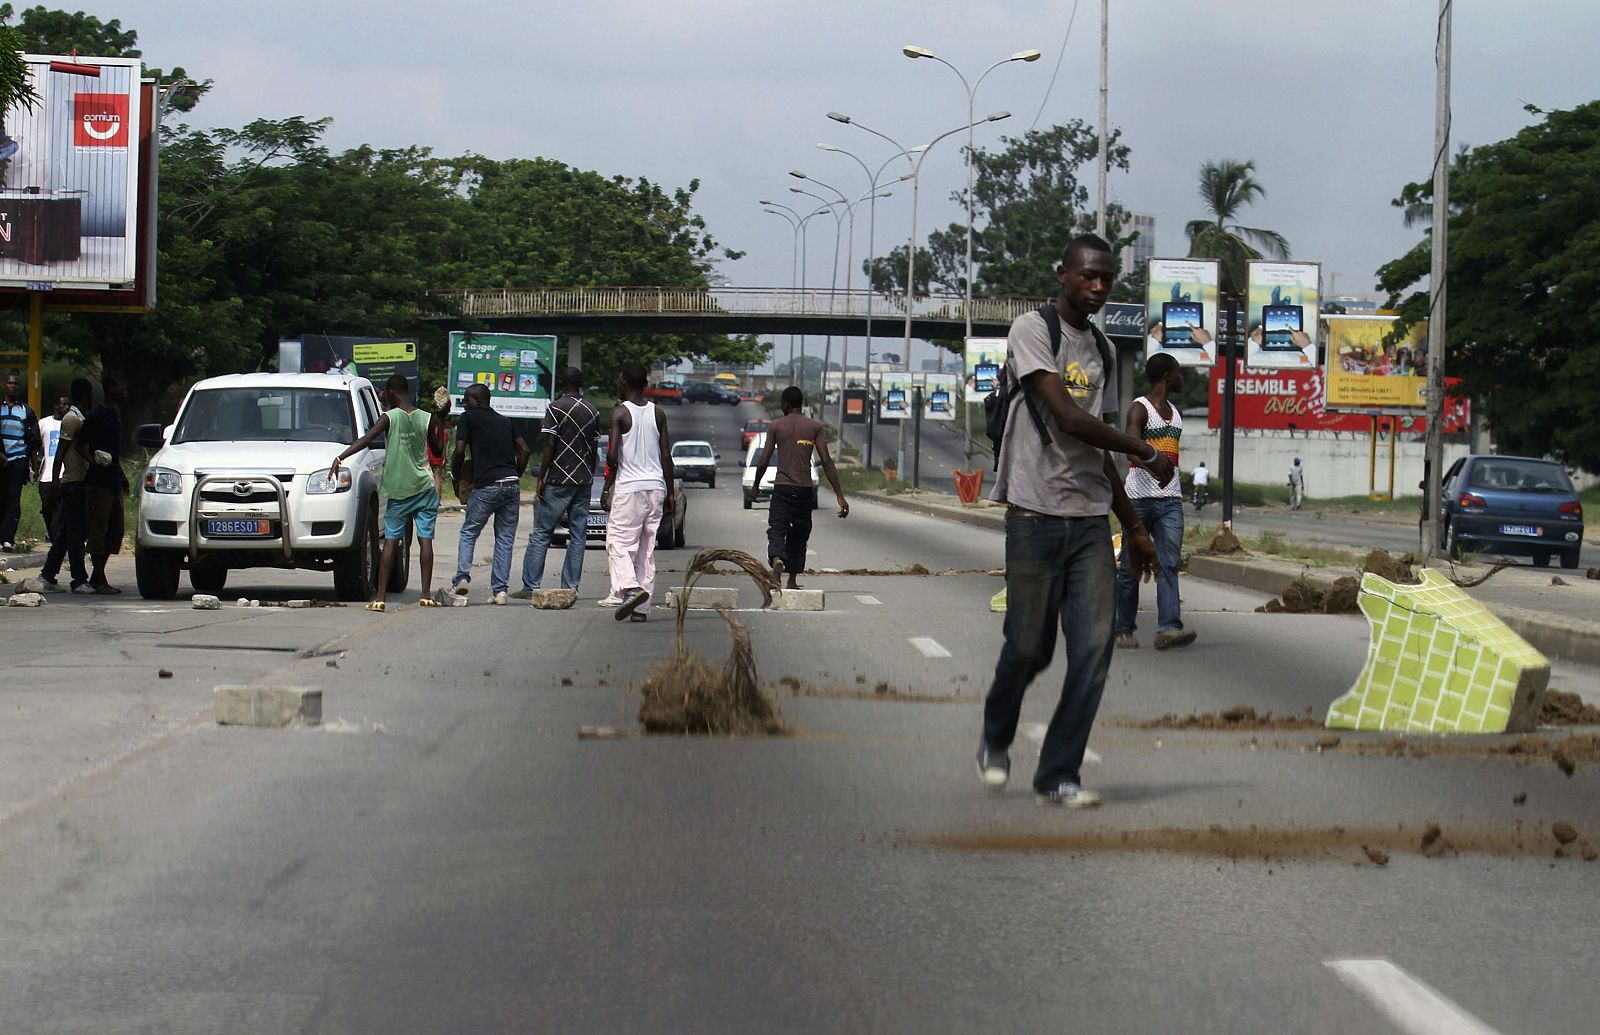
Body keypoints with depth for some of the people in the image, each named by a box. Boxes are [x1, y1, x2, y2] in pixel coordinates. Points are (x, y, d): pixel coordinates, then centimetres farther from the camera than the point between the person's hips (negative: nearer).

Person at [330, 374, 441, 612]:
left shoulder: (389, 417, -7)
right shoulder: (427, 419, 2)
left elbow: (367, 439, -19)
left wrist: (340, 458, -23)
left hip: (397, 489, -2)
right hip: (424, 487, 2)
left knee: (391, 541, 1)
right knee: (425, 539, 3)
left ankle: (380, 597, -4)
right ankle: (426, 595, 0)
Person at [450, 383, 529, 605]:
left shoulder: (468, 418, 4)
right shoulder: (505, 421, 20)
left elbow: (459, 450, -5)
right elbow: (524, 450, 13)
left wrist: (457, 479, 7)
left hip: (486, 485, -4)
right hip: (512, 485, 4)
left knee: (468, 532, 12)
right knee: (505, 539, 8)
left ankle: (462, 578, -3)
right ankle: (500, 590, 2)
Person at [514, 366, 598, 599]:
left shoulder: (556, 408, -8)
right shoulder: (593, 412, 9)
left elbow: (549, 446, -11)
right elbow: (593, 449, 11)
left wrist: (541, 478, -7)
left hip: (558, 480, -5)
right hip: (584, 480, 5)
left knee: (540, 534, -1)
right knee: (578, 535, 6)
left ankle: (530, 586, -4)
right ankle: (570, 587, 3)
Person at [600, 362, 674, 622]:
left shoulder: (620, 413, -7)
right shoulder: (658, 413, 8)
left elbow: (612, 456, -13)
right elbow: (666, 456, 7)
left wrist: (606, 488, -4)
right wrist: (670, 492, 13)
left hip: (629, 487, -5)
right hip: (655, 486, 5)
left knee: (619, 542, -2)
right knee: (647, 547, 7)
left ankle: (630, 587, -25)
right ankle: (642, 607, 5)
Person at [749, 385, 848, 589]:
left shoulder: (775, 426, 1)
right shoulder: (814, 427, 3)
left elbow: (764, 461, 0)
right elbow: (826, 461, -5)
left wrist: (755, 486, 18)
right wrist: (839, 495, -6)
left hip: (782, 488, -2)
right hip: (805, 488, 2)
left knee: (777, 529, -6)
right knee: (799, 534, 14)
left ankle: (777, 560, -37)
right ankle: (792, 581, 17)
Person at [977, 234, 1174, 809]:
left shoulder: (1102, 349, 17)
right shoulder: (1032, 329, -5)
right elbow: (1068, 420, -15)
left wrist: (1134, 527, 23)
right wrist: (1147, 453, -6)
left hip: (1091, 522, 6)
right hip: (1036, 515, -6)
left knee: (1094, 647, -5)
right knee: (1029, 646, 0)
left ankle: (1058, 774, 1)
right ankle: (996, 740, 28)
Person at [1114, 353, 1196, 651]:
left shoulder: (1175, 412, 19)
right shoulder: (1140, 409, -5)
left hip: (1170, 500, 6)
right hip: (1140, 497, -6)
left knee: (1169, 564, -8)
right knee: (1131, 567, 1)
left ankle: (1168, 628, -18)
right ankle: (1124, 629, 9)